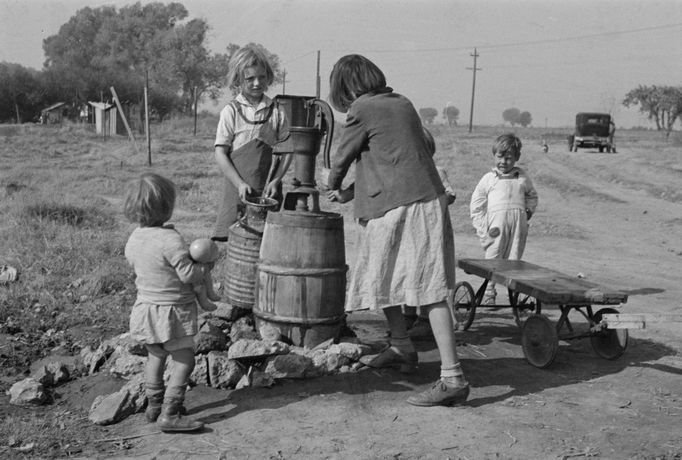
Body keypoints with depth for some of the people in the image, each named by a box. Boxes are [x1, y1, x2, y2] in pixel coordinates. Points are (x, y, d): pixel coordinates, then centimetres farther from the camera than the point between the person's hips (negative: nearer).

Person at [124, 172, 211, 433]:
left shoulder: (134, 239, 0)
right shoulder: (170, 239, -24)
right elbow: (188, 274, -23)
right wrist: (205, 267, -3)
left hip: (145, 304, 8)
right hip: (172, 309, -8)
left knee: (155, 356, 22)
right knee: (184, 360, 1)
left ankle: (154, 404, 31)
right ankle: (169, 414, -3)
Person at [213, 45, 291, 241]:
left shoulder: (277, 111, 7)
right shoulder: (231, 111, 1)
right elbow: (220, 153, -1)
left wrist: (276, 180, -5)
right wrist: (239, 184, -11)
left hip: (268, 189, 2)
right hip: (238, 189, -1)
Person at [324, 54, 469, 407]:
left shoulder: (362, 110, -7)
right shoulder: (401, 103, 17)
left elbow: (343, 157, 6)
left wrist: (333, 185, 28)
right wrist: (351, 192, 32)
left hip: (400, 207, -9)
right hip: (428, 201, 9)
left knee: (430, 291, -10)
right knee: (384, 278, 22)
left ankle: (452, 379, -9)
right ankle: (401, 350, 36)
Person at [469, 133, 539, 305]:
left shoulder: (522, 177, 17)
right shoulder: (488, 179, 9)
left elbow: (532, 196, 31)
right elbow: (476, 206, 8)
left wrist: (529, 211, 11)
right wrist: (483, 229, 0)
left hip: (518, 224, 2)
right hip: (496, 226, -2)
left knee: (514, 260, 2)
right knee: (493, 259, 0)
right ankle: (488, 293, 7)